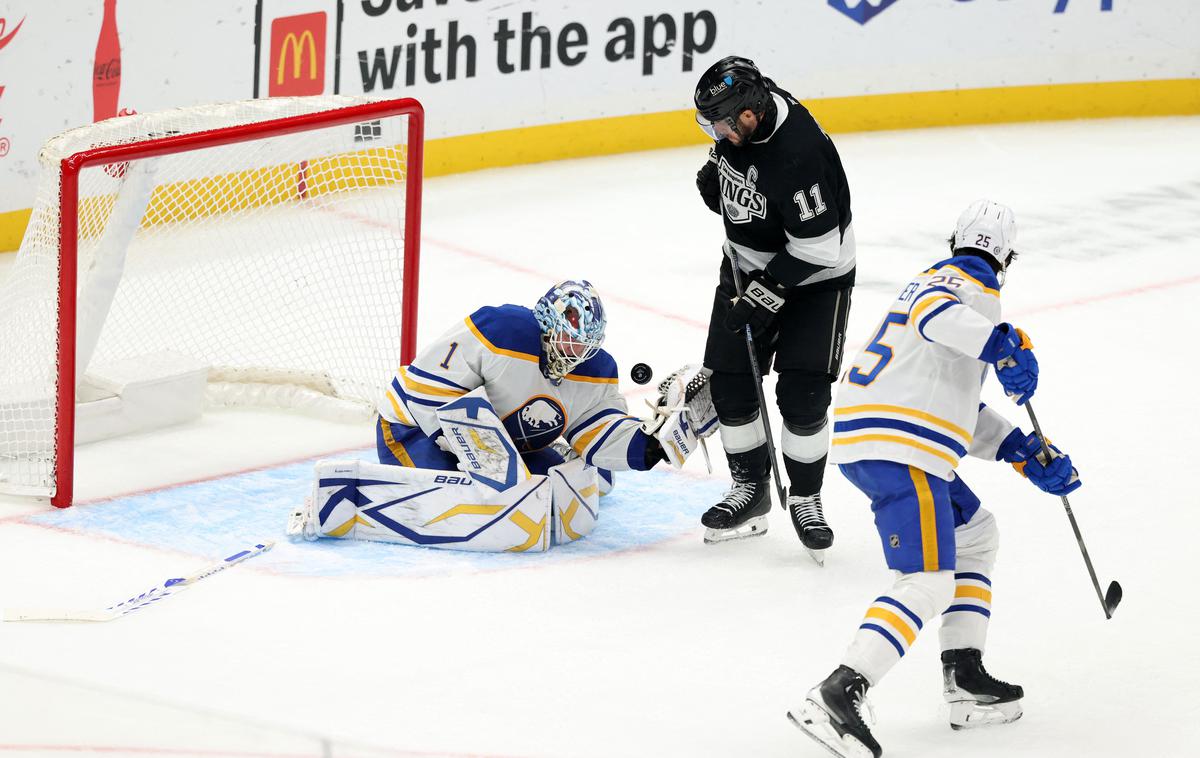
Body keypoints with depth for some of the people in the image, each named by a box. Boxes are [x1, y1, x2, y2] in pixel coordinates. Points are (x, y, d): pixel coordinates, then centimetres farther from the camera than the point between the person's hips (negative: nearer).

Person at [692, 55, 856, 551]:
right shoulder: (742, 117, -12)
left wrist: (766, 296, -25)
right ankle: (750, 490, 21)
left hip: (814, 276, -7)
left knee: (802, 395, -10)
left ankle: (805, 497, 9)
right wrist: (716, 174, -1)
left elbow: (815, 246, -30)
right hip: (748, 265, 7)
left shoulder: (799, 152, -35)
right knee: (730, 386, 4)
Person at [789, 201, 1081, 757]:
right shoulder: (971, 285, -1)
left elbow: (960, 409, 30)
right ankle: (838, 695, -28)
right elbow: (933, 313, -28)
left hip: (860, 442, 10)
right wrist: (1004, 344, -38)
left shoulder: (942, 280, 29)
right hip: (898, 449, -10)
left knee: (976, 535, 25)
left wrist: (1027, 455, 25)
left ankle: (965, 680, 20)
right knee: (928, 583, -15)